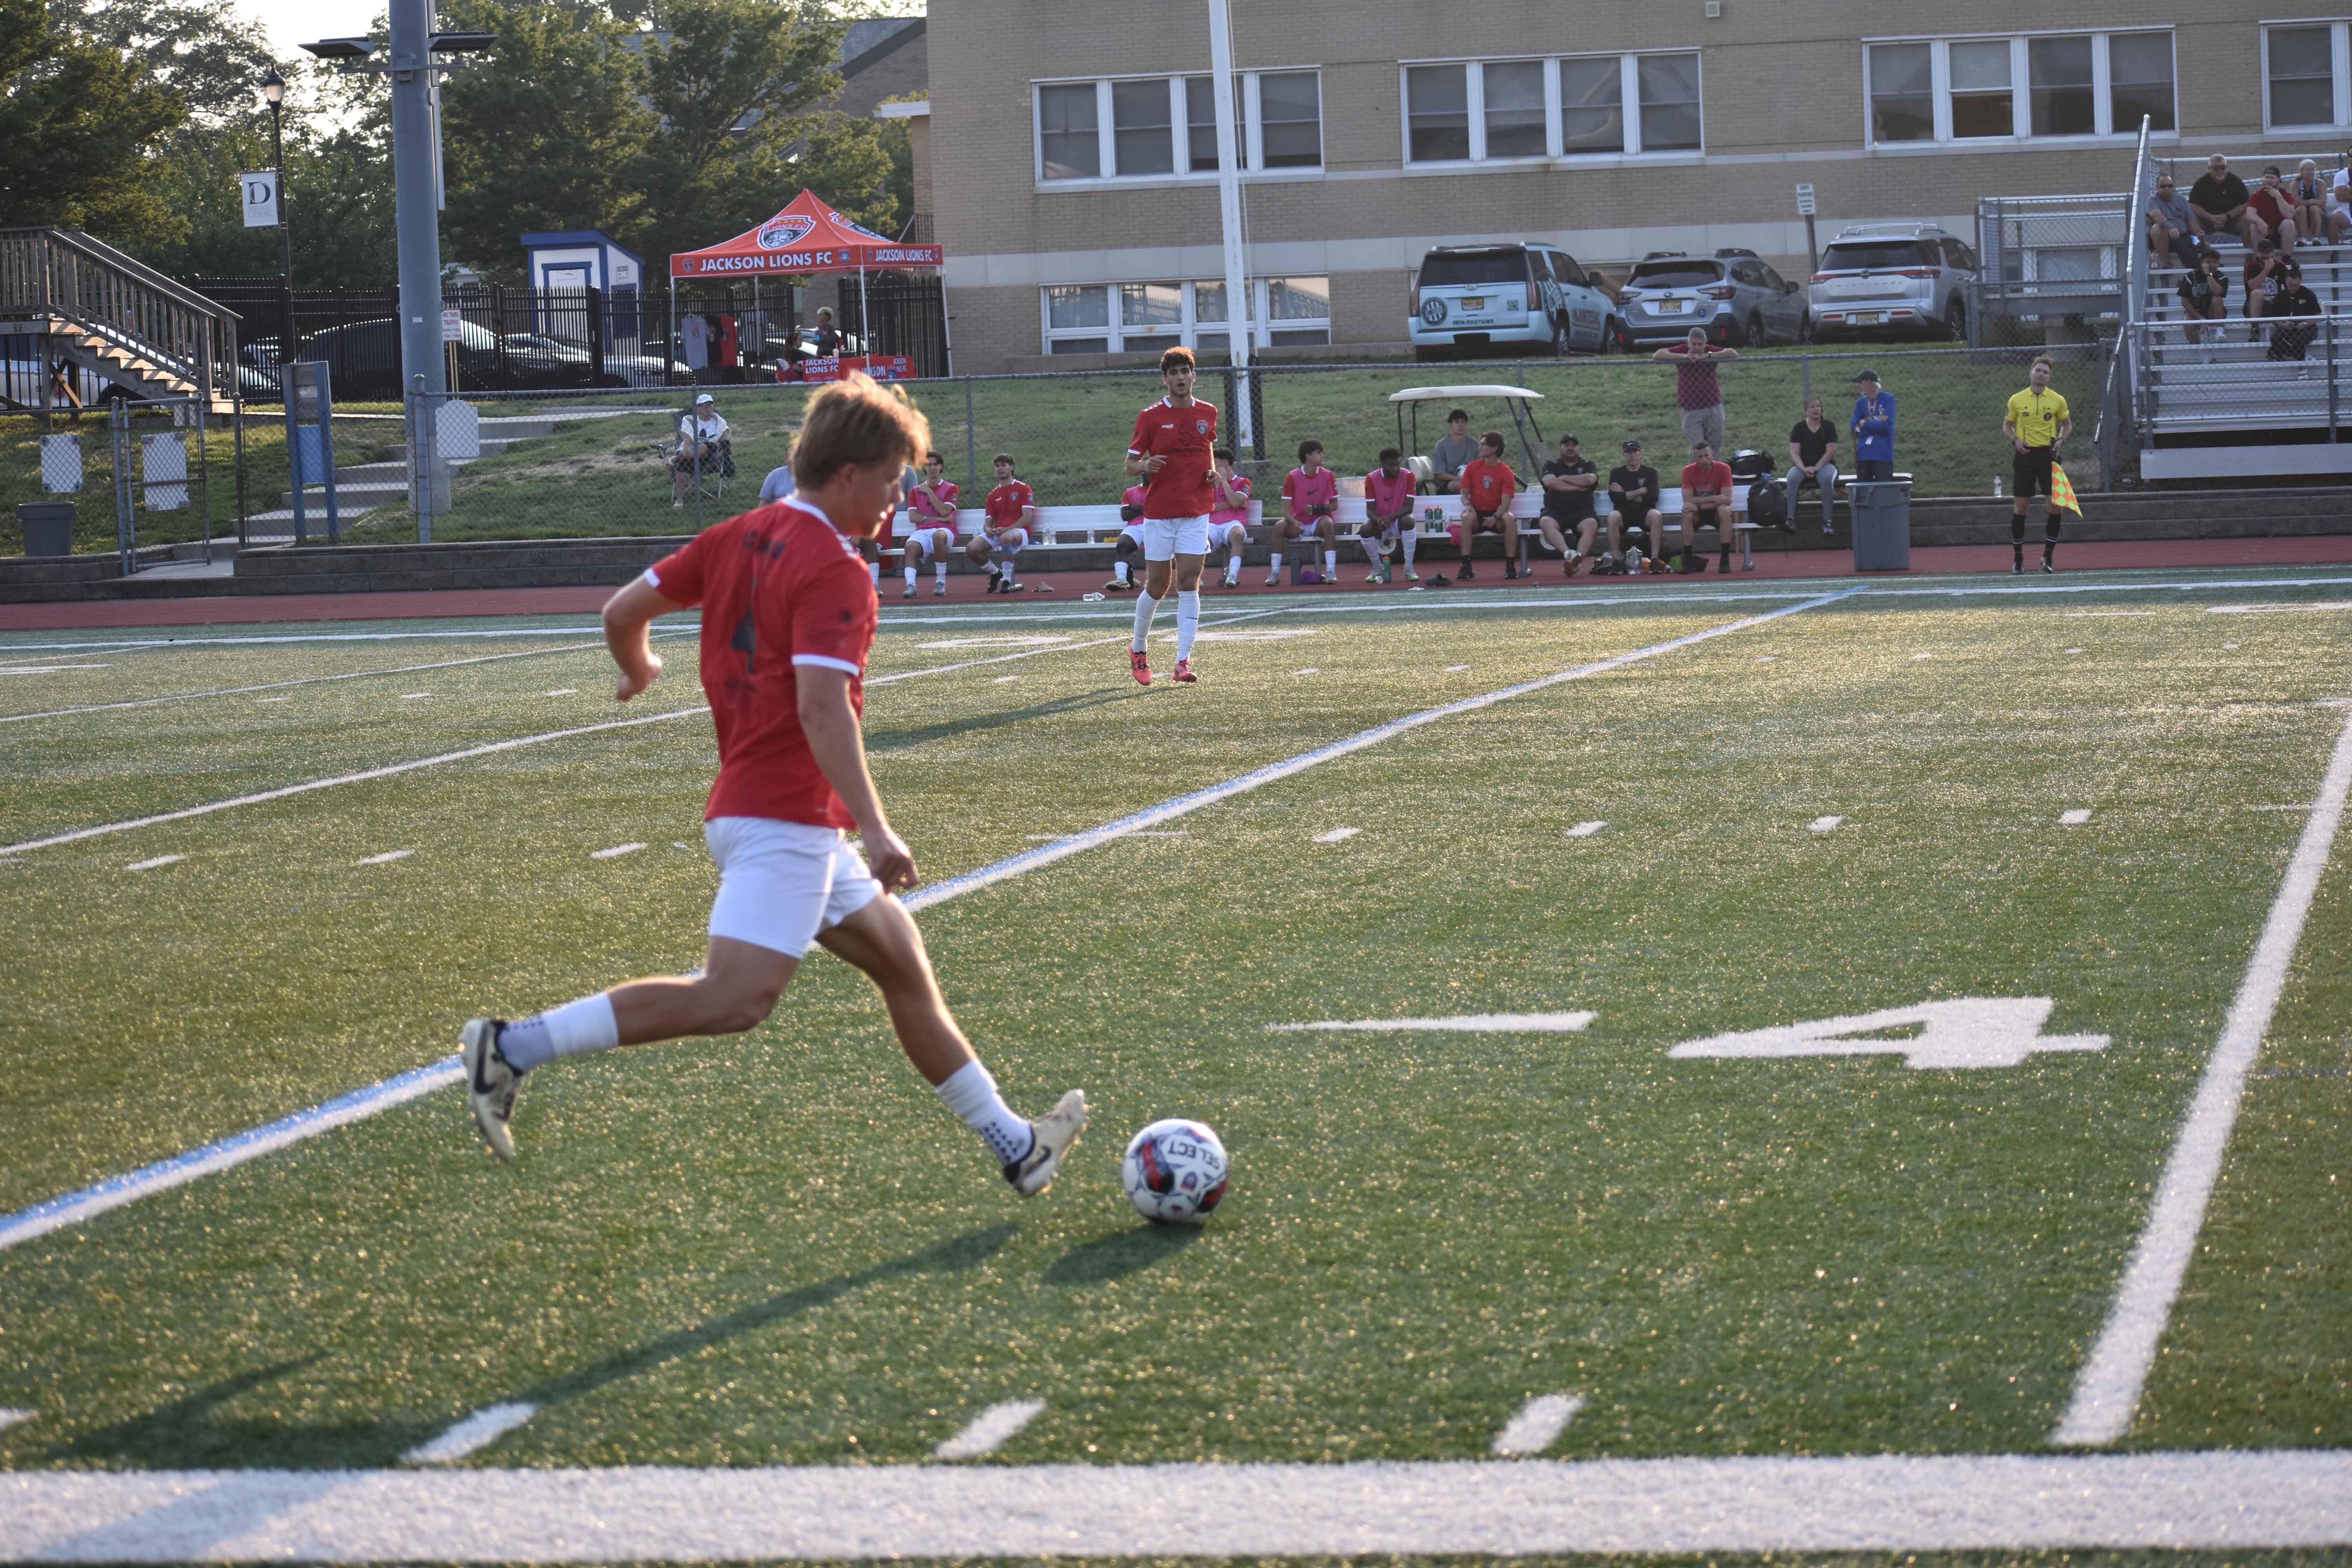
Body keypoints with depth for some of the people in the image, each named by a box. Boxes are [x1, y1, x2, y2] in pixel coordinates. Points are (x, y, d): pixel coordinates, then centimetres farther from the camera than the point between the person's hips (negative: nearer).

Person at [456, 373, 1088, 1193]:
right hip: (784, 816, -11)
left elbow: (623, 609, 14)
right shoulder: (836, 574, -14)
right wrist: (876, 830, -27)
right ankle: (516, 1048, -20)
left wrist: (637, 670, 36)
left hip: (784, 821, 11)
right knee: (737, 996, -19)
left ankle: (1013, 1146, 22)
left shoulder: (739, 535, 12)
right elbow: (821, 706, -25)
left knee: (902, 962, 16)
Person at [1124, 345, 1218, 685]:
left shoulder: (1207, 414, 7)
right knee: (1157, 587, 4)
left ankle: (1183, 663, -10)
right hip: (1159, 513, -2)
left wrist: (1213, 471, 2)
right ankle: (1138, 650, 27)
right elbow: (1130, 463, -1)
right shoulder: (1150, 417, -3)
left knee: (1189, 585, -8)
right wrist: (1145, 467, -24)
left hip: (1196, 513, 2)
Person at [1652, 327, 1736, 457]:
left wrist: (1708, 356, -22)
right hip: (1691, 410, -2)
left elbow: (1734, 354, -15)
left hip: (1714, 407, 2)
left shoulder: (1711, 352, 0)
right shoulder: (1681, 351, -3)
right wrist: (1683, 356, -24)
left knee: (1715, 446, 7)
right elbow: (1657, 355, -14)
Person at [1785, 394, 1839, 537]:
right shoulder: (1799, 428, 4)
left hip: (1824, 465, -1)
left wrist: (1816, 468, -18)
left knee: (1827, 478, -37)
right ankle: (1790, 518, -37)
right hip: (1802, 466, 1)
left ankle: (1827, 521, -34)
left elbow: (1831, 451, -6)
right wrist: (1804, 469, -21)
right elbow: (1794, 453, -3)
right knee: (1793, 478, -33)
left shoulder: (1828, 427, 2)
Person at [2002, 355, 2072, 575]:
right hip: (2025, 456, 0)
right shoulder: (2016, 400, 3)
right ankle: (2018, 557, 13)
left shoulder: (2057, 400, 3)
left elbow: (2067, 425, 16)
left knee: (2054, 505, -6)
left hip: (2048, 455, 0)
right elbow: (2007, 425, 14)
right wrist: (2015, 440, -6)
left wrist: (2060, 440, -4)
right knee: (2021, 506, 0)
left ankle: (2048, 556, 7)